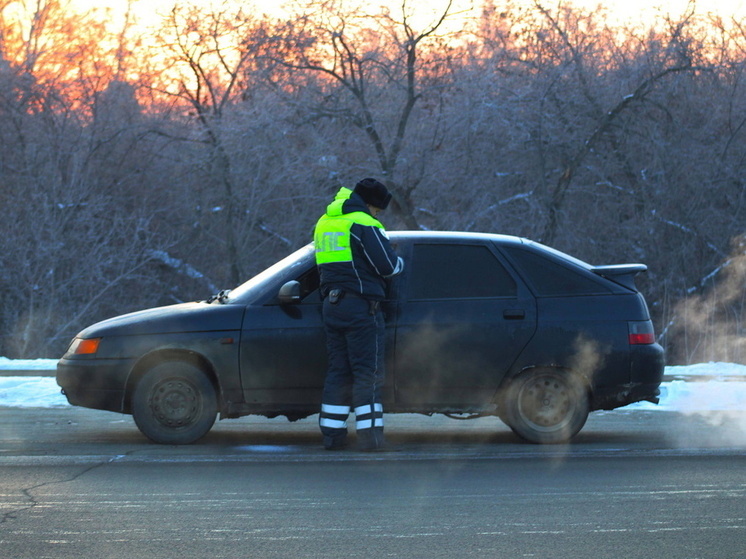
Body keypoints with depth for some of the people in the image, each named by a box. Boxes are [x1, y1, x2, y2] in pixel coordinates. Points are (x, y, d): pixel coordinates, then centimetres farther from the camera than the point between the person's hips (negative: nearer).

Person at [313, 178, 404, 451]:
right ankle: (369, 436, -8)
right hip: (360, 305, -7)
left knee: (338, 370, 11)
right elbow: (387, 265, -12)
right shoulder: (362, 223, -11)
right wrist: (400, 262, 8)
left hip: (332, 305, 8)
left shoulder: (324, 223, 16)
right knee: (367, 371, -5)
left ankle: (332, 434, 9)